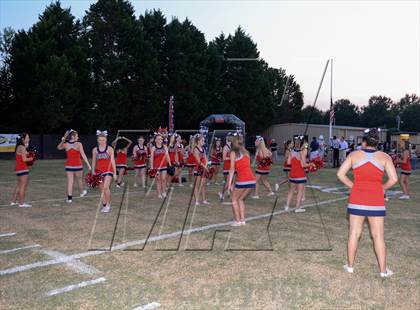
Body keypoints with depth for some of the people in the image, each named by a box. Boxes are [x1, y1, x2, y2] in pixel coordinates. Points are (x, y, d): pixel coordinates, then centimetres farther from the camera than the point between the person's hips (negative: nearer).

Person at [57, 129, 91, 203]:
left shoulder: (65, 145, -1)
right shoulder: (79, 144, -11)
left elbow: (58, 147, 21)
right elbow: (83, 155, -17)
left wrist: (62, 141, 12)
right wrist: (88, 164, -17)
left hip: (69, 165, 2)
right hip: (78, 165, -2)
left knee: (70, 182, 3)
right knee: (79, 180, 18)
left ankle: (69, 198, -2)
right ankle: (81, 192, 40)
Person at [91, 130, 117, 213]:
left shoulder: (110, 149, -2)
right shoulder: (95, 150, 6)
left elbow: (113, 161, -1)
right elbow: (93, 162, 11)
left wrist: (115, 173, -4)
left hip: (108, 171, -3)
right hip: (99, 171, 3)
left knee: (106, 187, -19)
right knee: (102, 190, 8)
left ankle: (108, 205, -4)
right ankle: (104, 205, 20)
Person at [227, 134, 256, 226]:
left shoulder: (233, 153, 1)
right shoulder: (246, 152, 18)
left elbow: (232, 169, -4)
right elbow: (247, 166, 15)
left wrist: (230, 183, -5)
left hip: (242, 180, -6)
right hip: (252, 180, 6)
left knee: (234, 199, 14)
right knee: (241, 199, 23)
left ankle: (238, 221, 10)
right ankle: (242, 220, 20)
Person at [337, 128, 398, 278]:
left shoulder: (354, 155, 0)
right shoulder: (384, 157, 0)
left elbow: (340, 174, -4)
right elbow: (393, 179, -6)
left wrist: (352, 186, 5)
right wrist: (382, 188, 9)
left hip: (357, 199, 0)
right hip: (376, 200, 0)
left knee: (354, 233, 10)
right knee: (378, 235, 8)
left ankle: (350, 266, 20)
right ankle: (383, 270, 17)